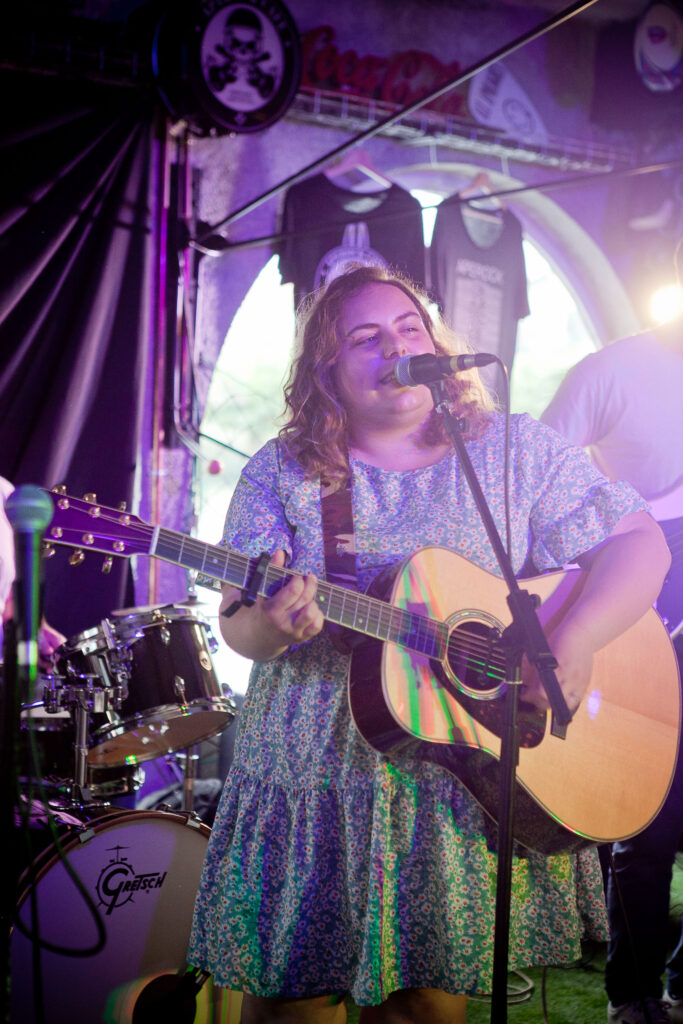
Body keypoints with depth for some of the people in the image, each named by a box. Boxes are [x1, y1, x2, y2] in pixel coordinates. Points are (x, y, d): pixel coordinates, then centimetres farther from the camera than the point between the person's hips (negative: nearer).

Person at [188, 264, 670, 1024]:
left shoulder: (518, 451, 1)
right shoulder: (282, 474, 1)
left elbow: (640, 546, -2)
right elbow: (238, 627, -2)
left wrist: (574, 642, -19)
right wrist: (270, 624, -26)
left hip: (470, 787, 0)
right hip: (318, 778, 0)